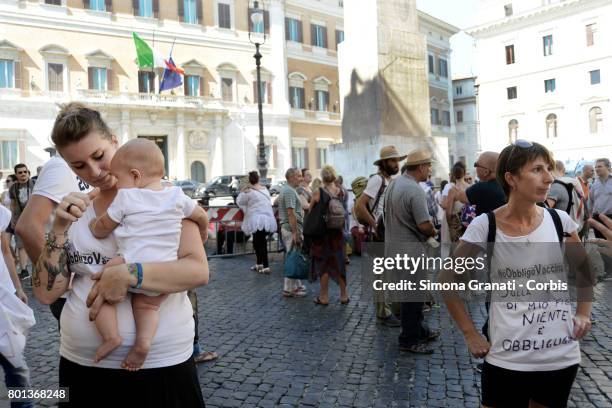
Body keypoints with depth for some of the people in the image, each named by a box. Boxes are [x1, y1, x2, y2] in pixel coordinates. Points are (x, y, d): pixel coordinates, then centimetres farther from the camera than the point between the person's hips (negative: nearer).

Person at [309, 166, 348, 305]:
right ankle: (344, 295, 21)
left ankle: (324, 297, 14)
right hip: (338, 231, 3)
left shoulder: (318, 192, -12)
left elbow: (311, 211, -1)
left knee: (323, 263, 7)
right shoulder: (342, 192, -2)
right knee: (339, 261, 13)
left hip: (322, 231, -3)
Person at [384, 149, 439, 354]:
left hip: (395, 243, 9)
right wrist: (433, 232, -2)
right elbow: (424, 225, -24)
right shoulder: (415, 191, -22)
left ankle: (419, 329, 34)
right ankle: (409, 340, 12)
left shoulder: (394, 183, 7)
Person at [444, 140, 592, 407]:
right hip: (507, 359, -3)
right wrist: (471, 335, -6)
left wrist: (584, 313, 5)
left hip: (563, 355, 4)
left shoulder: (560, 220, -3)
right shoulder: (485, 226, -13)